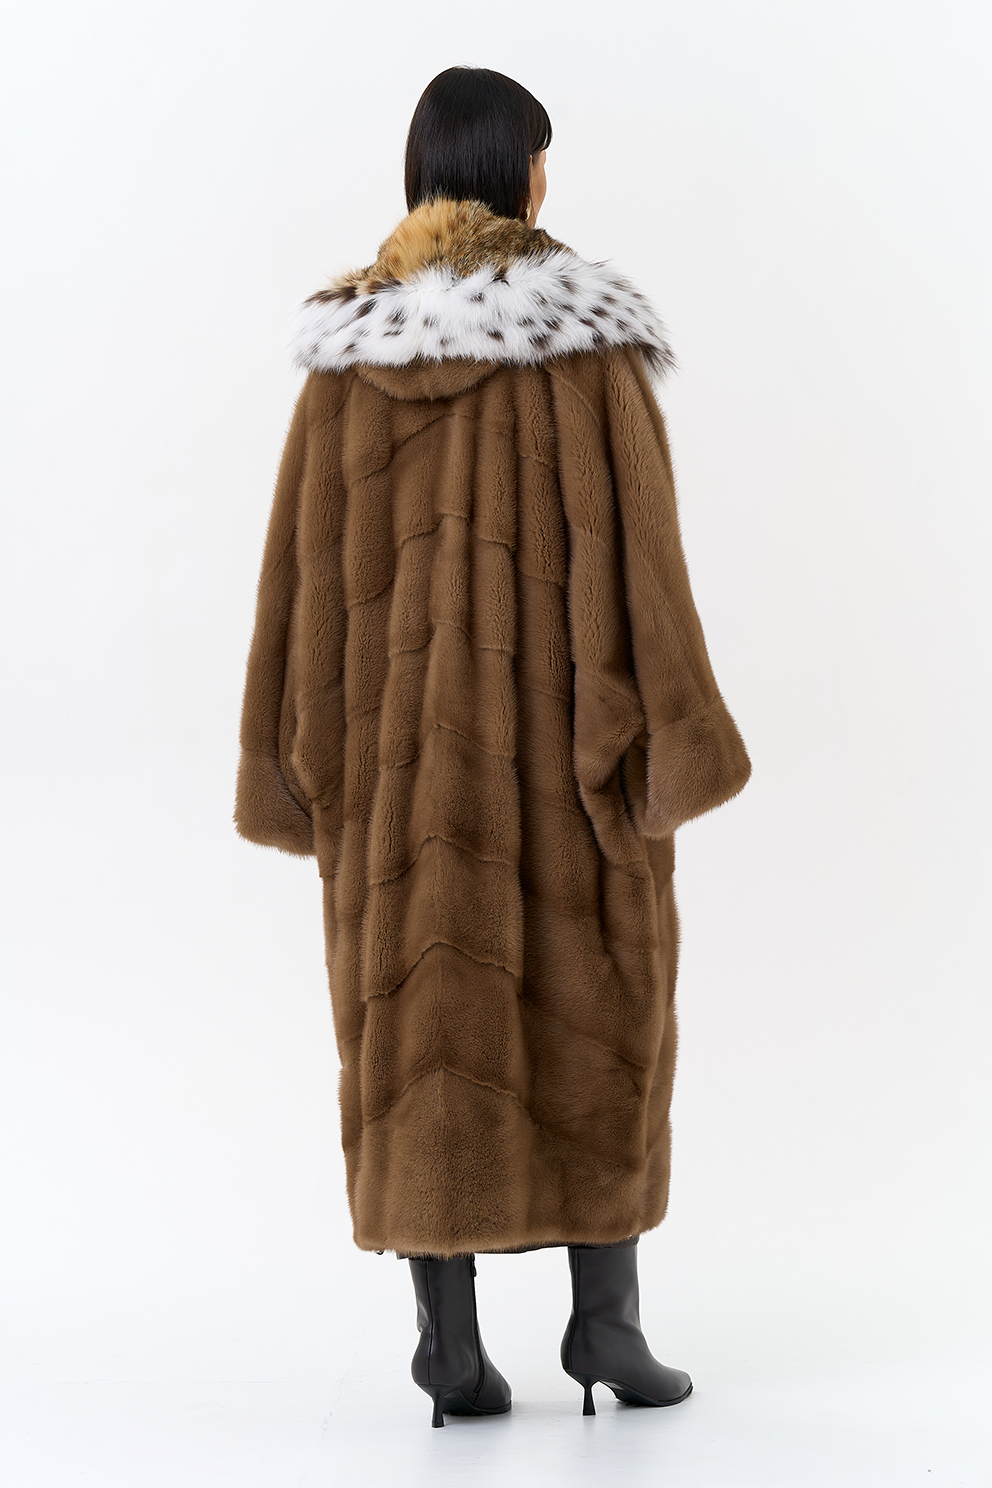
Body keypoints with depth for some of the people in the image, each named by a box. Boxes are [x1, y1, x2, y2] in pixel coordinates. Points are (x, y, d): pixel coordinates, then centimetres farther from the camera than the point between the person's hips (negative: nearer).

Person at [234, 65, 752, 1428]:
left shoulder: (347, 338, 5)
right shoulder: (584, 328, -4)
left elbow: (309, 558, 4)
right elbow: (629, 534, -9)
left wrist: (305, 761, 8)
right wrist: (670, 732, -6)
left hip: (400, 725, 3)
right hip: (559, 712, -2)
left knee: (422, 1008, 5)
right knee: (592, 1002, 9)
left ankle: (452, 1342, 5)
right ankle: (605, 1312, 8)